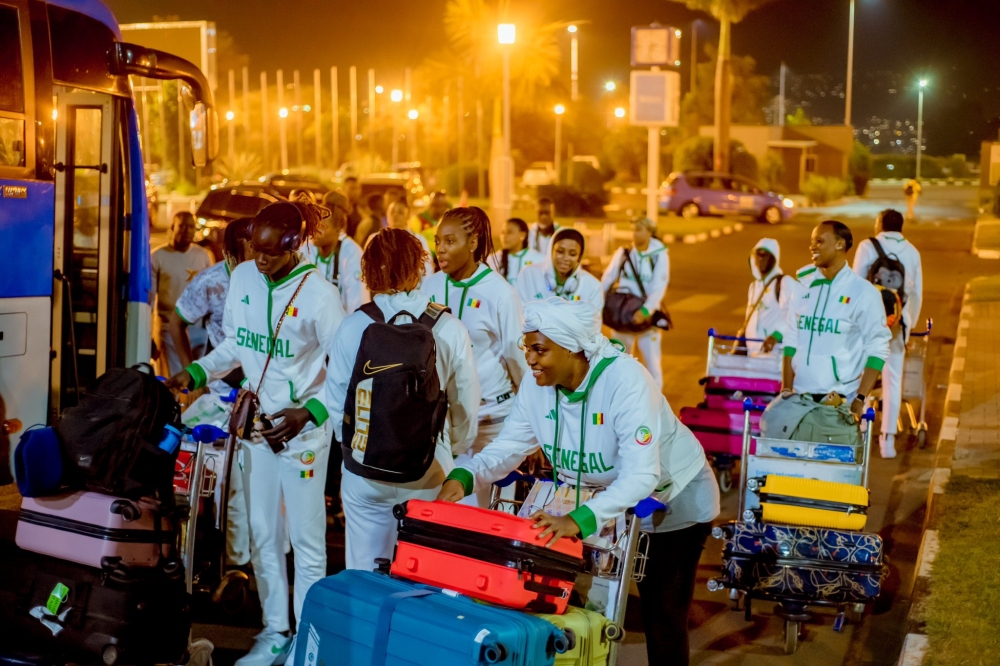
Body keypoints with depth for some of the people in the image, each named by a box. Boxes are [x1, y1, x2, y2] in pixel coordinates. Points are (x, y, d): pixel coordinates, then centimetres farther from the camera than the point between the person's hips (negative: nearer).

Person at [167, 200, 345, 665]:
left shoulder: (318, 294, -17)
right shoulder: (243, 277, 0)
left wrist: (310, 413, -23)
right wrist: (195, 373, -1)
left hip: (302, 426, -6)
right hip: (256, 418, 6)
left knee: (306, 538, 1)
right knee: (262, 534, 13)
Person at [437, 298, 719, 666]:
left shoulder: (624, 380, -36)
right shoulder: (536, 384, -16)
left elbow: (641, 476, -42)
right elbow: (506, 447, -12)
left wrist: (579, 519, -55)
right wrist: (463, 477, -34)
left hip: (675, 499, -5)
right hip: (611, 499, 6)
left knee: (663, 618, 1)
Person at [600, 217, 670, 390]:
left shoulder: (660, 256, -8)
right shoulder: (623, 253, -1)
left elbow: (659, 288, -15)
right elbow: (608, 279, 2)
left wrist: (645, 311, -28)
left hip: (647, 315, -2)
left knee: (651, 361, 3)